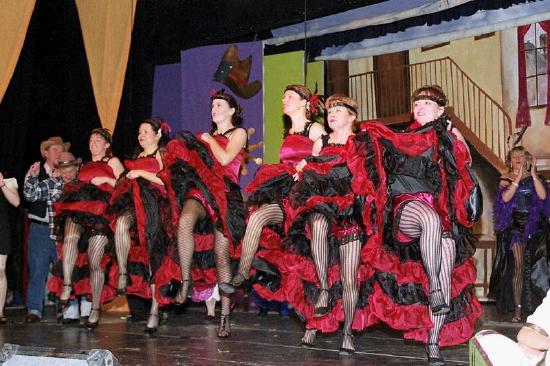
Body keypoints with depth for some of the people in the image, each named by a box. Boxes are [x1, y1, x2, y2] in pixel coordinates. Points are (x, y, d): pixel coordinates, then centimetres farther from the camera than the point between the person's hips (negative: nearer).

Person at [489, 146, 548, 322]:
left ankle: (534, 306, 4)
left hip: (533, 225, 1)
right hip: (515, 225, -1)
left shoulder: (533, 178, 10)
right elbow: (505, 197, -12)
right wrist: (519, 177, -15)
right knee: (518, 265, -9)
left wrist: (533, 174, -11)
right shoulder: (505, 179, 7)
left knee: (533, 266, -3)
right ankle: (517, 309, -8)